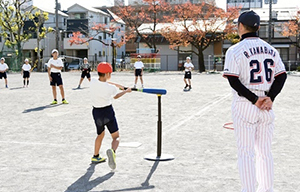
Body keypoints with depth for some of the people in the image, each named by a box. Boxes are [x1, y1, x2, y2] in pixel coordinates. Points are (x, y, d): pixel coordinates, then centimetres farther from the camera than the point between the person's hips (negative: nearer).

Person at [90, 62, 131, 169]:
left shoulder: (93, 82, -8)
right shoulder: (111, 88, -17)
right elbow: (116, 97, 6)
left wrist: (117, 85, 23)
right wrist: (126, 91, 22)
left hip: (96, 112, 4)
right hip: (108, 112, -4)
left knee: (100, 134, 26)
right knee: (116, 136, 4)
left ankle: (95, 156, 34)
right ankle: (112, 151, -28)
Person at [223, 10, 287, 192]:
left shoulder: (235, 50, -8)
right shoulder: (271, 49, 8)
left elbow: (233, 81, -16)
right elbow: (281, 76, 3)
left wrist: (254, 99, -13)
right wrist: (269, 98, -6)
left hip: (244, 106, -5)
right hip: (267, 107, 5)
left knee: (246, 152, 2)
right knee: (265, 151, 14)